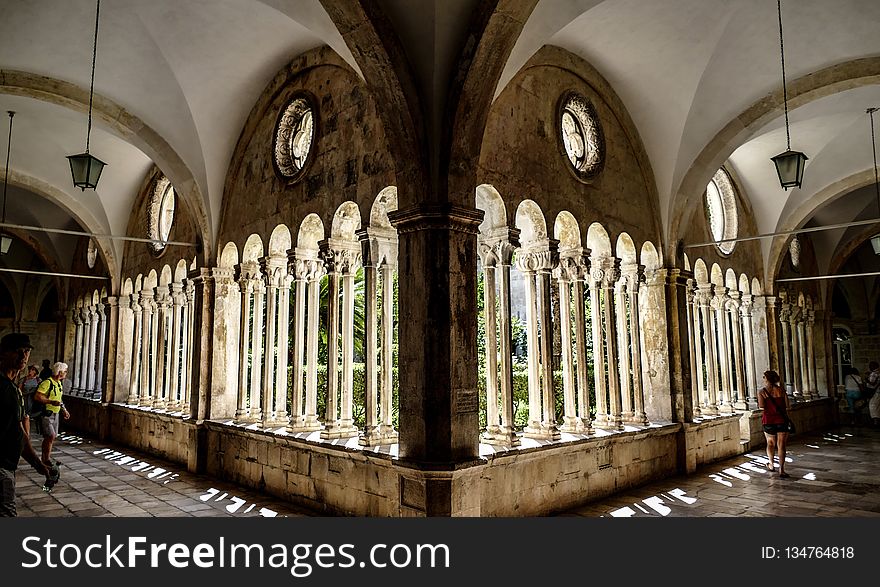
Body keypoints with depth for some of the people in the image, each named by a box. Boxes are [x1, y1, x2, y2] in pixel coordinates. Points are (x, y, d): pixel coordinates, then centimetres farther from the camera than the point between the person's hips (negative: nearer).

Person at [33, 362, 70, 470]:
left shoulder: (59, 383, 12)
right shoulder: (47, 383, -17)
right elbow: (37, 397, -24)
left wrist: (63, 410, 17)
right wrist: (51, 402, -28)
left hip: (55, 414, 9)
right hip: (46, 413, -9)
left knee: (52, 437, 11)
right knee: (51, 436, -13)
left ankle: (45, 459, 21)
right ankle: (47, 460, 0)